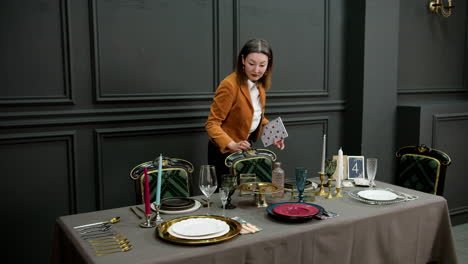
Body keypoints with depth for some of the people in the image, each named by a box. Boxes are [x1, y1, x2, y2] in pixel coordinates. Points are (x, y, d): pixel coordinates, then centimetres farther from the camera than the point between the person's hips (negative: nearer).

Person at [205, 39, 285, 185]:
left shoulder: (260, 84, -1)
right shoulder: (230, 85, -25)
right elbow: (212, 124, -23)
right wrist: (232, 145, -37)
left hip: (246, 147, 7)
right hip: (224, 151, -7)